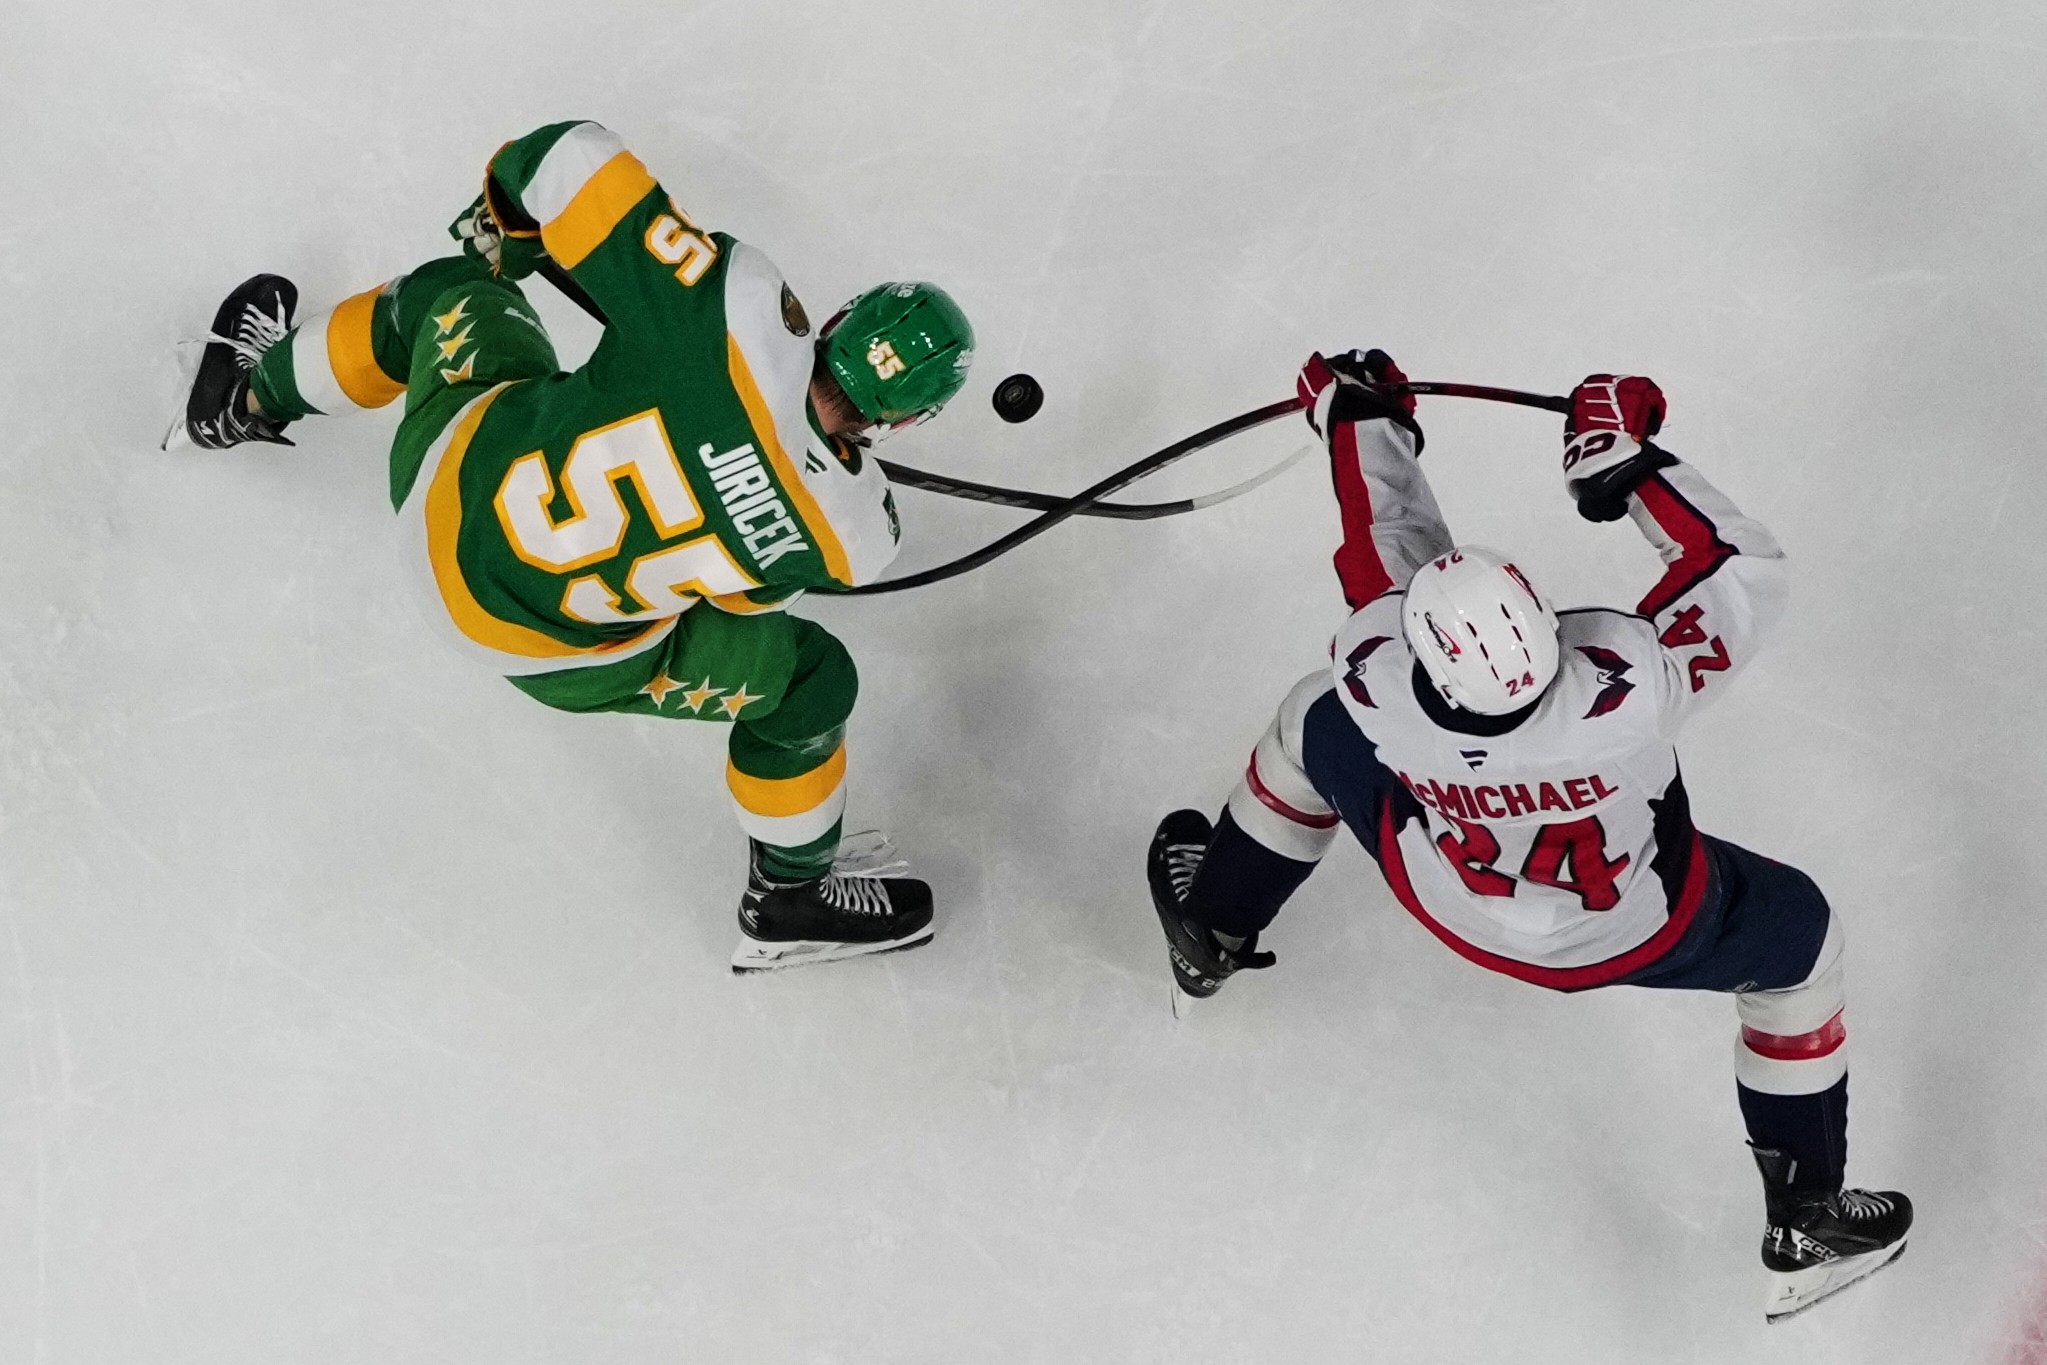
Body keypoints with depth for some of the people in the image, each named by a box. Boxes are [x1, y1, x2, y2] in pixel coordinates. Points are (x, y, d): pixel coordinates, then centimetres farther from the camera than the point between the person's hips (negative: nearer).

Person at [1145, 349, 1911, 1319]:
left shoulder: (1375, 683, -36)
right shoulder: (1628, 685, -45)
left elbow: (1386, 550, -15)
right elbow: (1744, 572, -30)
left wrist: (1359, 417, 0)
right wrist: (1626, 459, -29)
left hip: (1443, 895, 2)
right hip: (1630, 930, -2)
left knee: (1316, 725, 23)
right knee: (1797, 939, 24)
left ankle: (1211, 930, 50)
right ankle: (1806, 1225, 33)